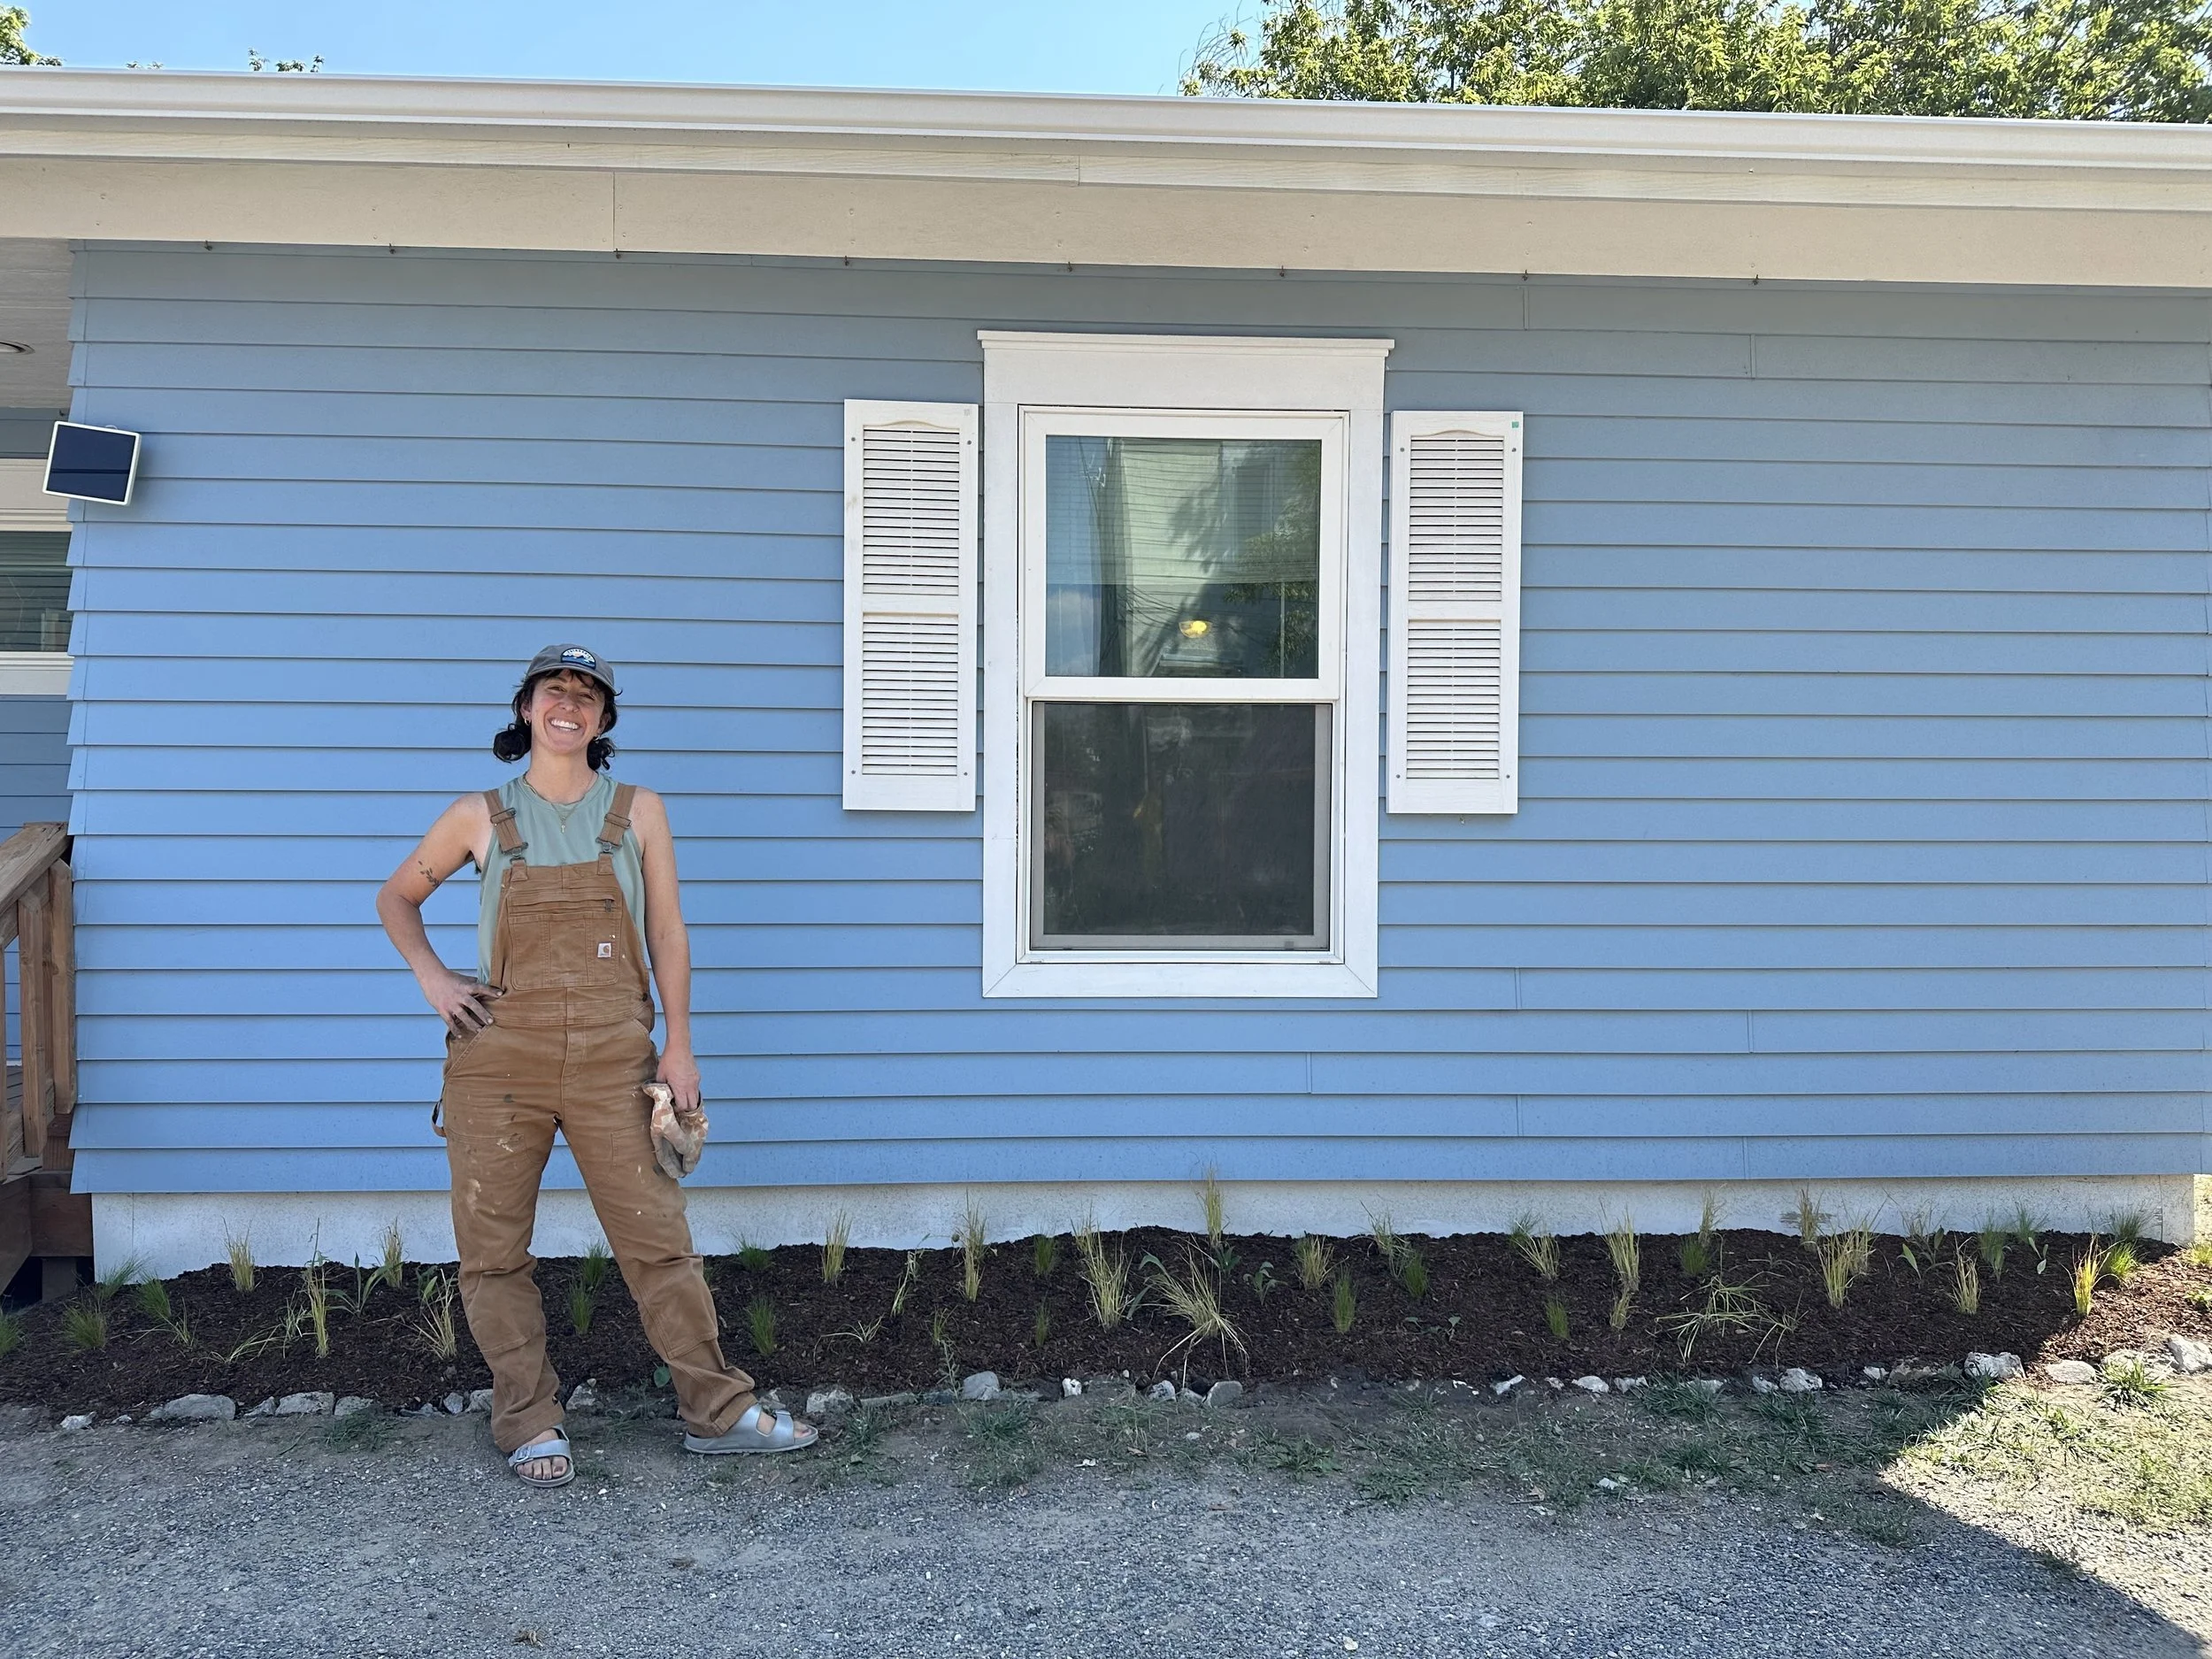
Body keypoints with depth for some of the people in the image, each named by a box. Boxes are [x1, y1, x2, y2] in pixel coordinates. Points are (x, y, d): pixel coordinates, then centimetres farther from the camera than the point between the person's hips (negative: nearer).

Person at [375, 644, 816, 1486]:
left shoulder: (638, 812, 6)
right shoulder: (481, 816, 5)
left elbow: (667, 934, 5)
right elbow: (396, 896, 18)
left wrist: (679, 1046, 0)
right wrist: (432, 977, 2)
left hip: (613, 1062, 0)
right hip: (498, 1059, 1)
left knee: (658, 1238, 2)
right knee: (494, 1250, 5)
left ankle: (716, 1409, 12)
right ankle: (529, 1423, 19)